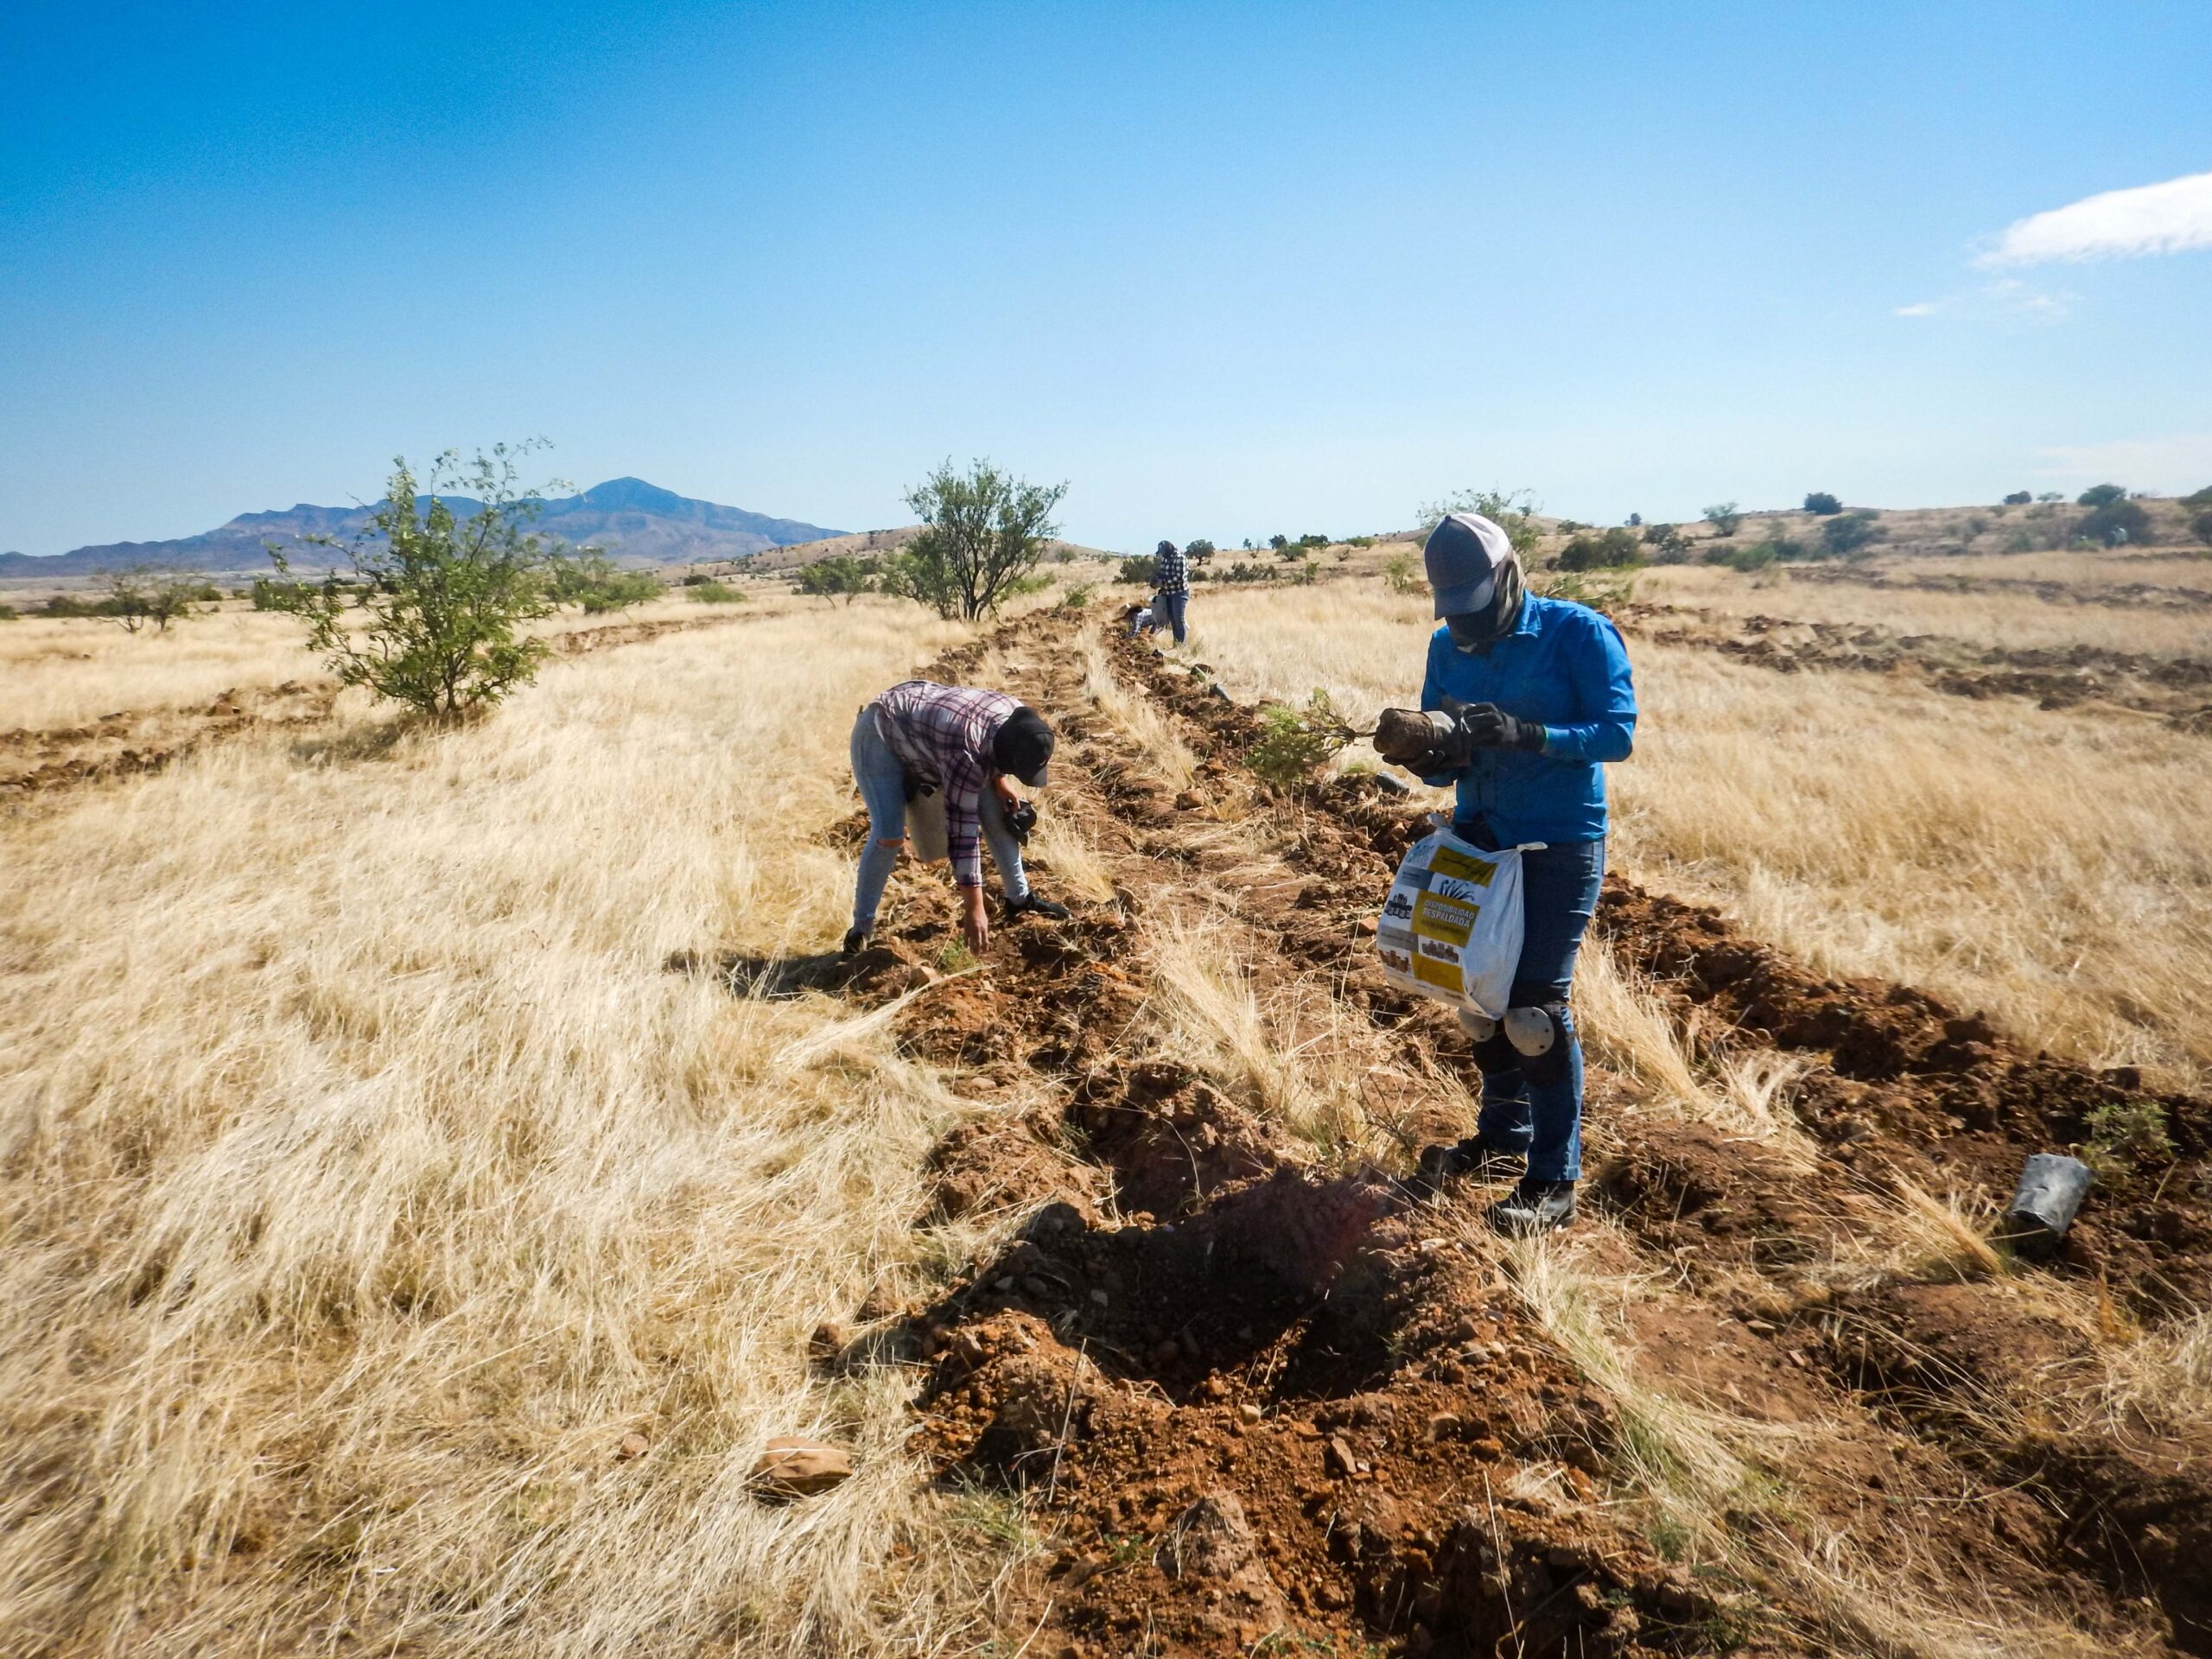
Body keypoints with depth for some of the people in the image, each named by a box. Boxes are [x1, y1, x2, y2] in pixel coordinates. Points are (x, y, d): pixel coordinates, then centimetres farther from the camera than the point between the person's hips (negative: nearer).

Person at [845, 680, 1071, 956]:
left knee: (995, 810, 1)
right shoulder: (965, 755, -40)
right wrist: (973, 909, -36)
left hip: (924, 726, 8)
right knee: (889, 835, -21)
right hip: (881, 735, -8)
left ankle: (1019, 898, 14)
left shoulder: (1017, 717, -18)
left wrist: (1000, 781, -6)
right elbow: (962, 832, -38)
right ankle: (861, 927, -4)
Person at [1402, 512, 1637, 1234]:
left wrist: (1525, 734, -32)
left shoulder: (1578, 633, -11)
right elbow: (1443, 759, 6)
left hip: (1560, 843, -6)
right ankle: (1504, 1135, 33)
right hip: (1479, 837, 6)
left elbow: (1617, 733, -17)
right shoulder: (1448, 647, 4)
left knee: (1536, 1005, -8)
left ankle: (1554, 1182, 5)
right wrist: (1430, 757, -18)